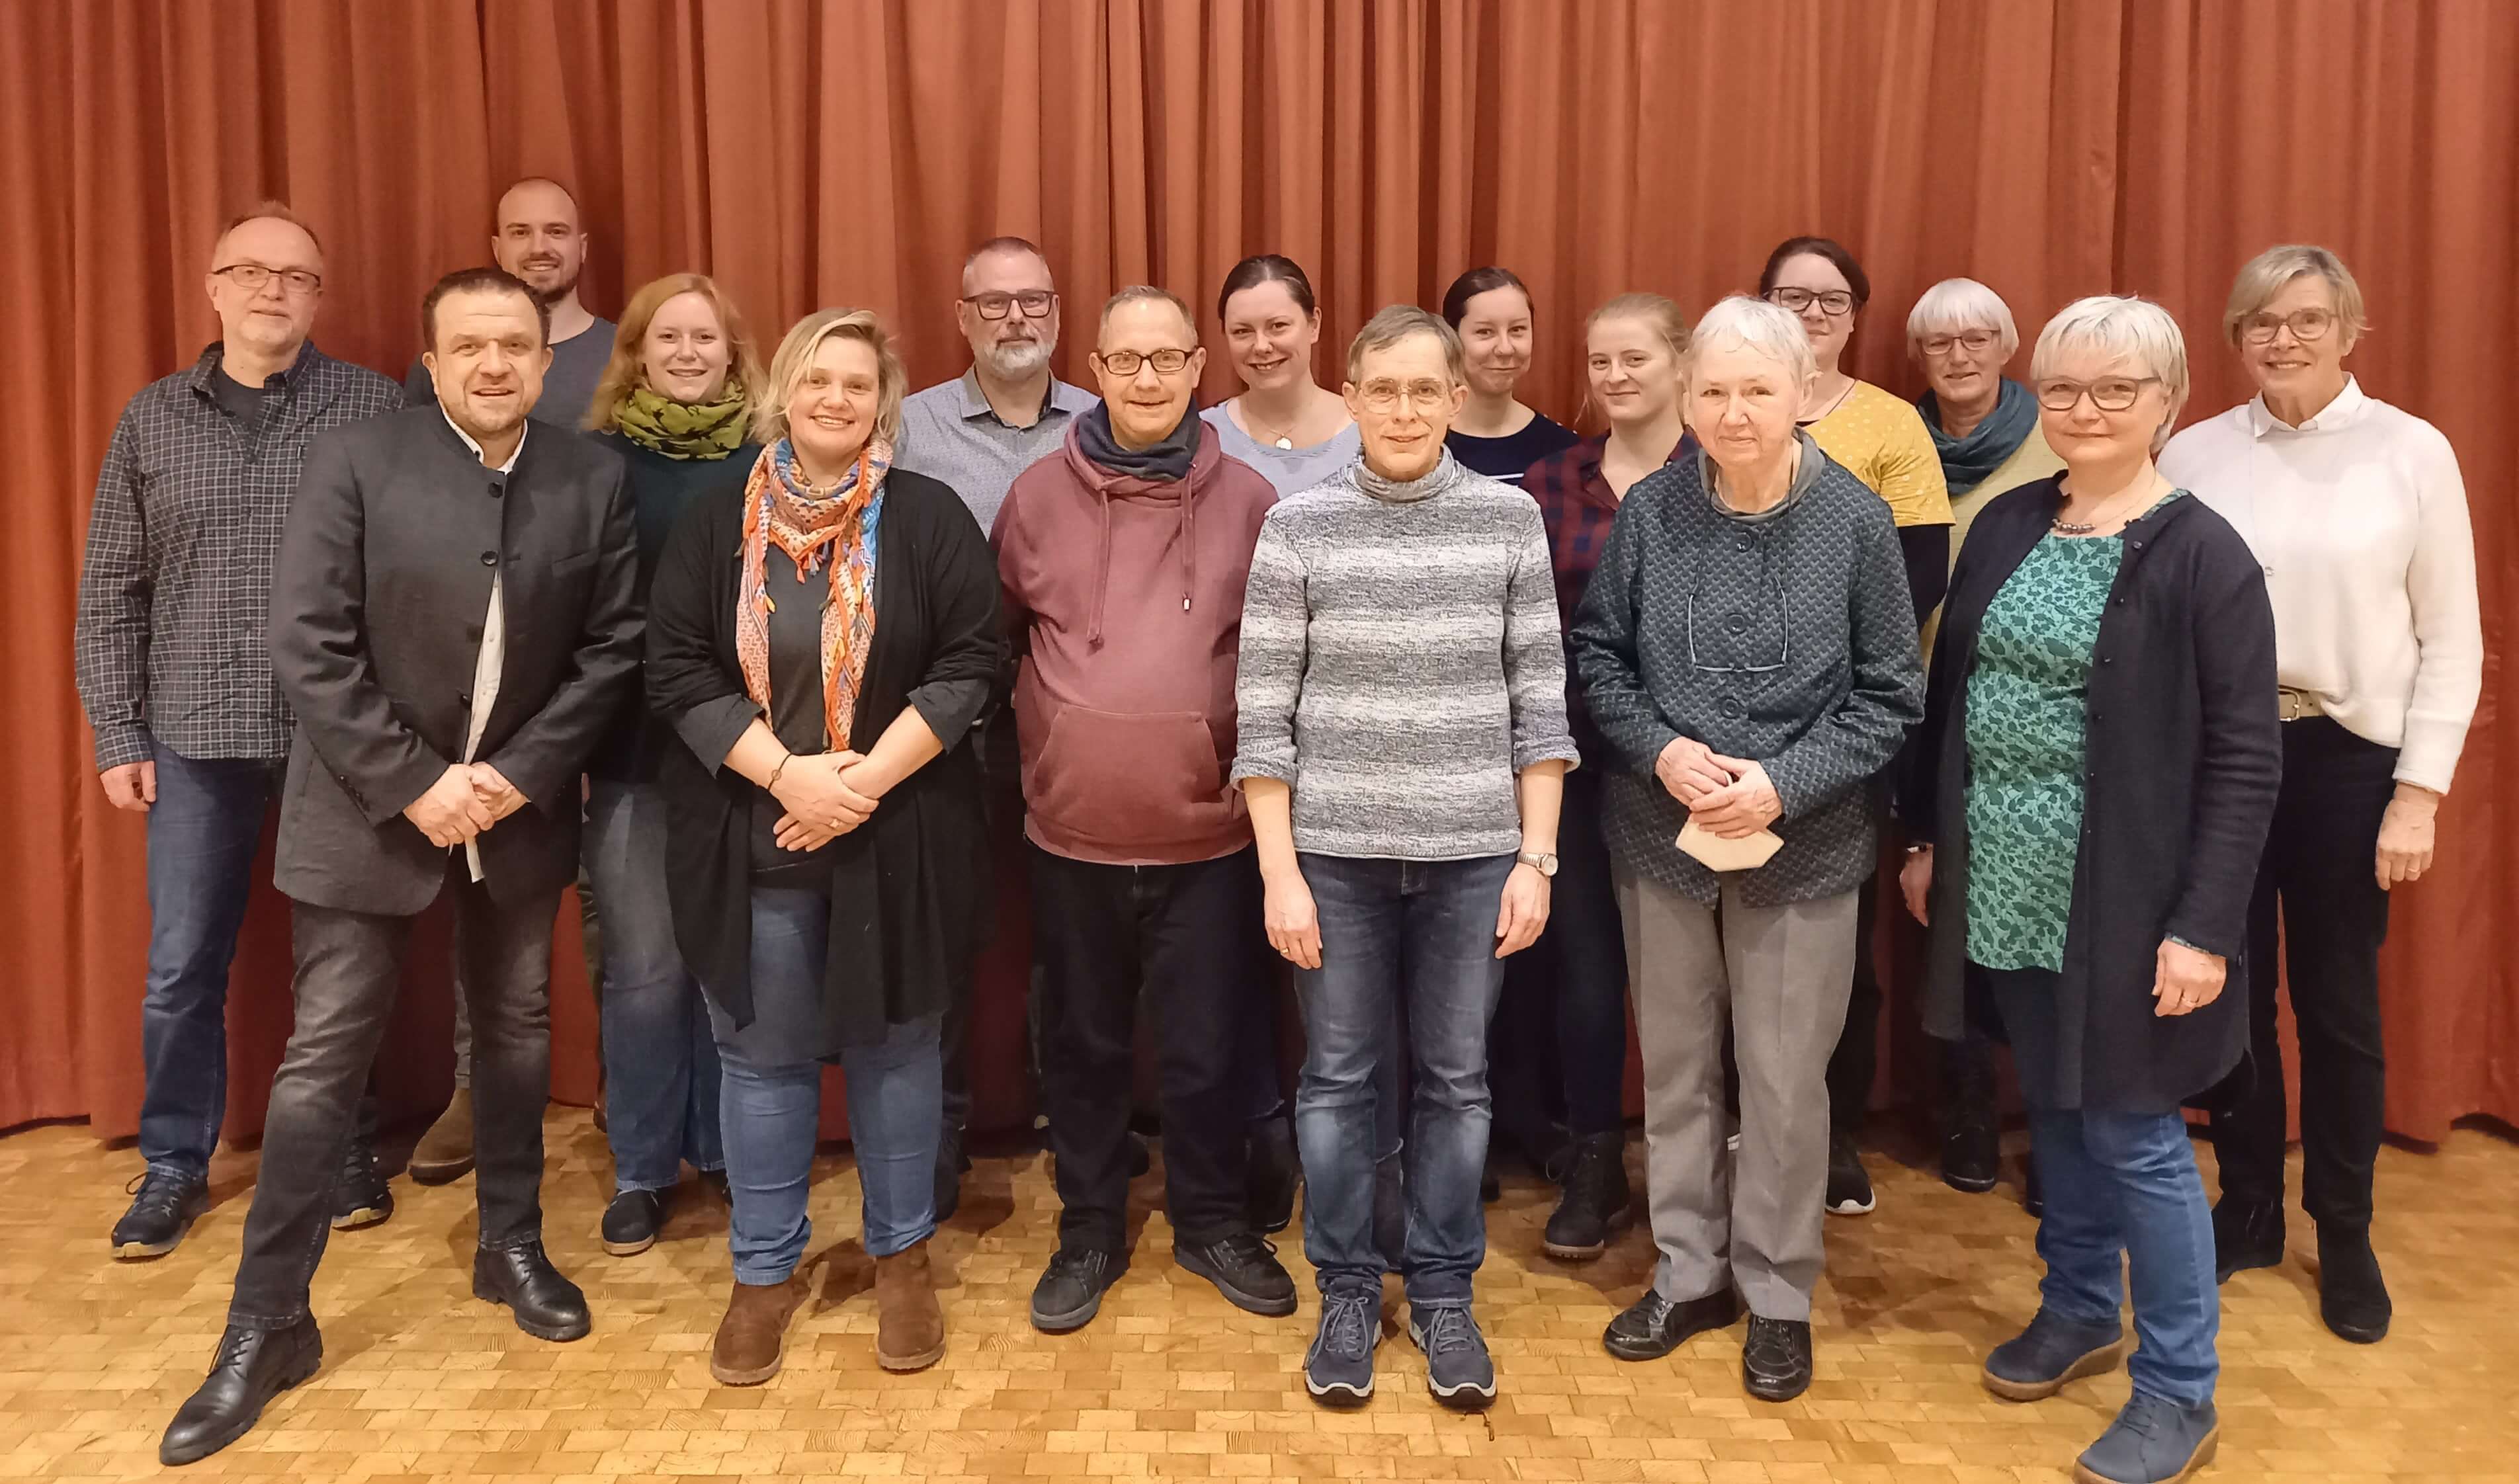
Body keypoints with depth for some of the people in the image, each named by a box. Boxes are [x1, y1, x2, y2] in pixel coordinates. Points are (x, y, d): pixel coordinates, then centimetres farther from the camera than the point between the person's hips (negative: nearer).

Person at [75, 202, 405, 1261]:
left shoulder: (377, 409, -1)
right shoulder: (152, 419, 7)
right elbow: (111, 592, 8)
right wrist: (117, 736, 3)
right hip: (194, 735, 2)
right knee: (182, 964, 9)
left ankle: (345, 1149, 25)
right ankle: (174, 1163, 26)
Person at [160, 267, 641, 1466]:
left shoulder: (592, 479, -1)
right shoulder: (353, 461, -8)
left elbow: (612, 646, -2)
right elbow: (306, 646, -12)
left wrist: (520, 773, -12)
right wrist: (415, 784, -17)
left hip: (522, 808, 3)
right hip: (372, 810, -3)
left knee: (516, 1035, 16)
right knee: (322, 1060, 2)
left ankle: (510, 1245, 34)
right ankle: (268, 1323, 13)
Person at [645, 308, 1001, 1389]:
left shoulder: (930, 518, -1)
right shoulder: (717, 523, 3)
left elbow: (970, 663, -7)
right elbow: (676, 668, -3)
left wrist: (866, 781, -15)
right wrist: (786, 773, -15)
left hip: (896, 841, -1)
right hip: (752, 840, 1)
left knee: (895, 1047, 10)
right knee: (761, 1054, 10)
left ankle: (902, 1257, 28)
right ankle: (765, 1271, 26)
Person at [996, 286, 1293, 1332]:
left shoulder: (1248, 501, -2)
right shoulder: (1038, 495, 0)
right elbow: (993, 638, 10)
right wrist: (1032, 742, 7)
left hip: (1209, 836, -1)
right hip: (1071, 834, 1)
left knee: (1207, 1051, 11)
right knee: (1082, 1045, 15)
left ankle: (1214, 1224, 33)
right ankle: (1089, 1233, 33)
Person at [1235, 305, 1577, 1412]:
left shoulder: (1510, 520, 1)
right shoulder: (1298, 528, -2)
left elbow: (1540, 701, 3)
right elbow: (1264, 714, -3)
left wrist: (1536, 857, -2)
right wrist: (1279, 871, -7)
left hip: (1472, 853, 1)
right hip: (1336, 852, -1)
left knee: (1457, 1079, 10)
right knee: (1338, 1077, 9)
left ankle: (1443, 1292, 28)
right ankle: (1347, 1291, 27)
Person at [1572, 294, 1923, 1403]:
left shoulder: (1856, 520, -7)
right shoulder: (1650, 509, -3)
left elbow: (1890, 695, -4)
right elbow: (1596, 654, 3)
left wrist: (1784, 782, -15)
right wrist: (1660, 750, -13)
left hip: (1804, 845, -2)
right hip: (1661, 834, 2)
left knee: (1785, 1077, 7)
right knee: (1675, 1063, 14)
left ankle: (1778, 1293, 27)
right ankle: (1689, 1272, 33)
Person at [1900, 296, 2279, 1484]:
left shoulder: (2203, 555, -11)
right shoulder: (2005, 527, 6)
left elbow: (2245, 758, -12)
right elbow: (1949, 691, 12)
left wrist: (2203, 925, -17)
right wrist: (1927, 837, 11)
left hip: (2123, 905, -5)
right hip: (2007, 891, 5)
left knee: (2132, 1131, 3)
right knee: (2053, 1108, 18)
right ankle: (2079, 1311, 38)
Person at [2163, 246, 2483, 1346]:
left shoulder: (2414, 453, -2)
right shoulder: (2192, 454, 1)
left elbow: (2453, 640, -2)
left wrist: (2420, 792, -7)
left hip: (2349, 757, -1)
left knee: (2339, 1004, 9)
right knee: (2231, 995, 11)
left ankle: (2345, 1234, 26)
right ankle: (2247, 1209, 28)